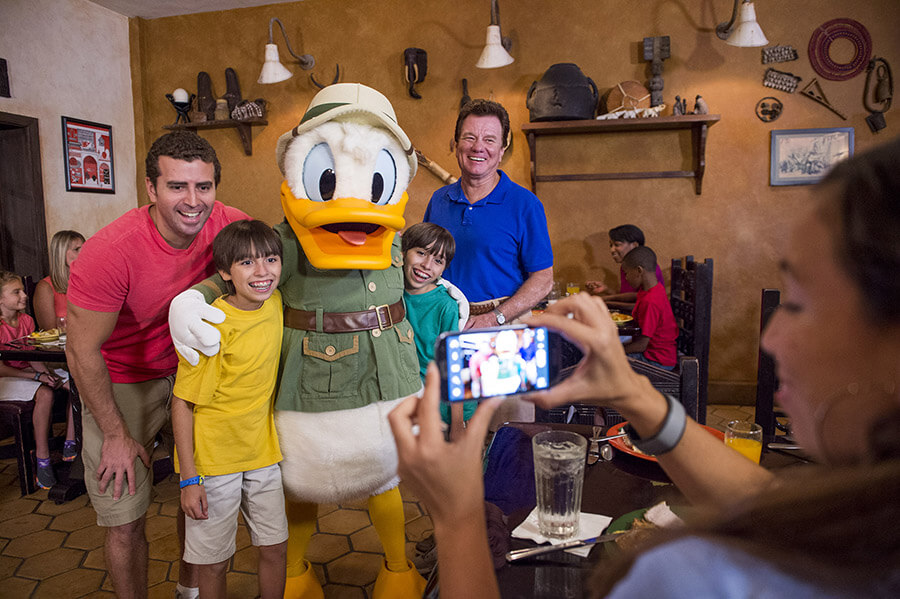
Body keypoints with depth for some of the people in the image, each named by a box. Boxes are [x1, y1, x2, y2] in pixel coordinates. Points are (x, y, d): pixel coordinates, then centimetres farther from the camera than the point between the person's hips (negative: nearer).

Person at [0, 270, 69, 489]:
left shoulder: (27, 320, 7)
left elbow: (33, 357, 7)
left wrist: (46, 373, -12)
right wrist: (37, 377, -24)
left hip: (27, 373, 8)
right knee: (44, 394, -33)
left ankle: (71, 445, -5)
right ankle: (42, 460, -25)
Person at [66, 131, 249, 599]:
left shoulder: (228, 224, -19)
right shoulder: (109, 252, -29)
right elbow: (82, 350, -19)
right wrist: (117, 434, -13)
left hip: (190, 368, 4)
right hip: (121, 382, -4)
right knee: (124, 522, 1)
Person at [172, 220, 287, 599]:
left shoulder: (276, 305, -5)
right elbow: (182, 403, -15)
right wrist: (189, 478, -14)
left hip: (263, 452, 5)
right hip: (213, 458, -5)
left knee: (275, 548, 14)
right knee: (213, 562, 11)